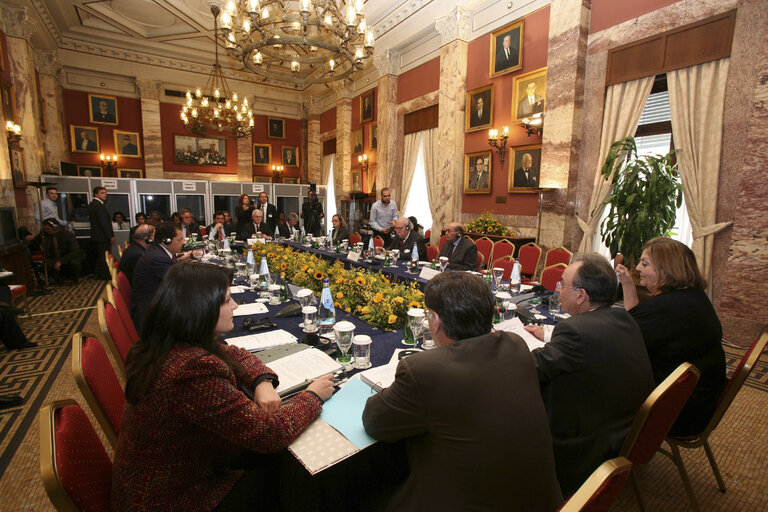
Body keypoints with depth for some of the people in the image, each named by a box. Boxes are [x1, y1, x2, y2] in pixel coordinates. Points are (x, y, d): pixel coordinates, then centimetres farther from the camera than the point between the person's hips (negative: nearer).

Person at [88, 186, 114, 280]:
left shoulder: (91, 205, 15)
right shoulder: (99, 205, -17)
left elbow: (92, 220, 19)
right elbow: (104, 222, -21)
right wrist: (111, 236, -18)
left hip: (95, 236, 10)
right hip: (102, 237, -10)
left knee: (99, 256, 17)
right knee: (105, 256, -4)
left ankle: (98, 274, 23)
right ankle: (106, 275, 0)